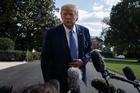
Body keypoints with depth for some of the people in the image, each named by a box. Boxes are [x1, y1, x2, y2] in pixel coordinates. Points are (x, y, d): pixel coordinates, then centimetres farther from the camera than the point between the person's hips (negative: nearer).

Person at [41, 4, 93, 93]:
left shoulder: (84, 31, 0)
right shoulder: (51, 33, -11)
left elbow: (89, 49, 10)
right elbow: (45, 60, -8)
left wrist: (83, 61, -11)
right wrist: (49, 82, -11)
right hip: (60, 78, -3)